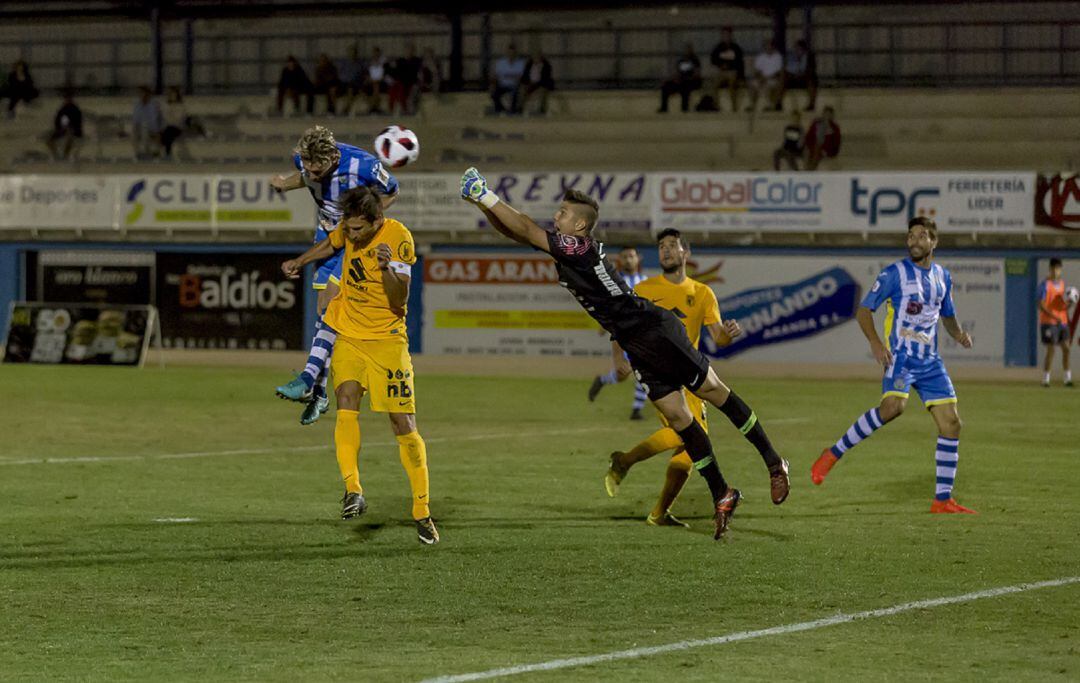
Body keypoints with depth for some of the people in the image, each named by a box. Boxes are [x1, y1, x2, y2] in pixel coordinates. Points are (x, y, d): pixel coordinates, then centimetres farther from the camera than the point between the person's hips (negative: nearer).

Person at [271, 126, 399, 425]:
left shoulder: (362, 165, -28)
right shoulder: (303, 159, -13)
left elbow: (391, 192, -9)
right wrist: (284, 184, -7)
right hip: (327, 234, 5)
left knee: (330, 304, -21)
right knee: (323, 308, 3)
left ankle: (309, 379, -25)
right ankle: (319, 393, 7)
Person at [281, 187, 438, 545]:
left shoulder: (398, 238, -17)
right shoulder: (350, 229, -2)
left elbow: (399, 301, -21)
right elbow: (332, 244, 25)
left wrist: (387, 267, -35)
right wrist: (299, 262, 27)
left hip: (387, 340, -4)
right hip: (348, 334, 4)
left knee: (403, 424, -5)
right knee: (346, 404, -20)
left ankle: (422, 512, 4)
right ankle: (352, 490, -27)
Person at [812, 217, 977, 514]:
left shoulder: (942, 276, 13)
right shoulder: (895, 273, -3)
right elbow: (864, 309, -2)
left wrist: (958, 334, 5)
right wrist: (874, 341, -18)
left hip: (930, 361, 6)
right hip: (900, 356, -6)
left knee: (951, 423, -2)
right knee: (893, 406, -32)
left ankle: (942, 500, 6)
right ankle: (834, 453, -16)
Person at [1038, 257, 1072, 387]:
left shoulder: (1062, 283, 12)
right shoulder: (1045, 284, -9)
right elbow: (1040, 304, -15)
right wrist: (1054, 316, -23)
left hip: (1062, 322, 6)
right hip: (1048, 322, -6)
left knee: (1066, 348, -1)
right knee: (1051, 350, -6)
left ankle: (1068, 378, 2)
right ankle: (1045, 379, 3)